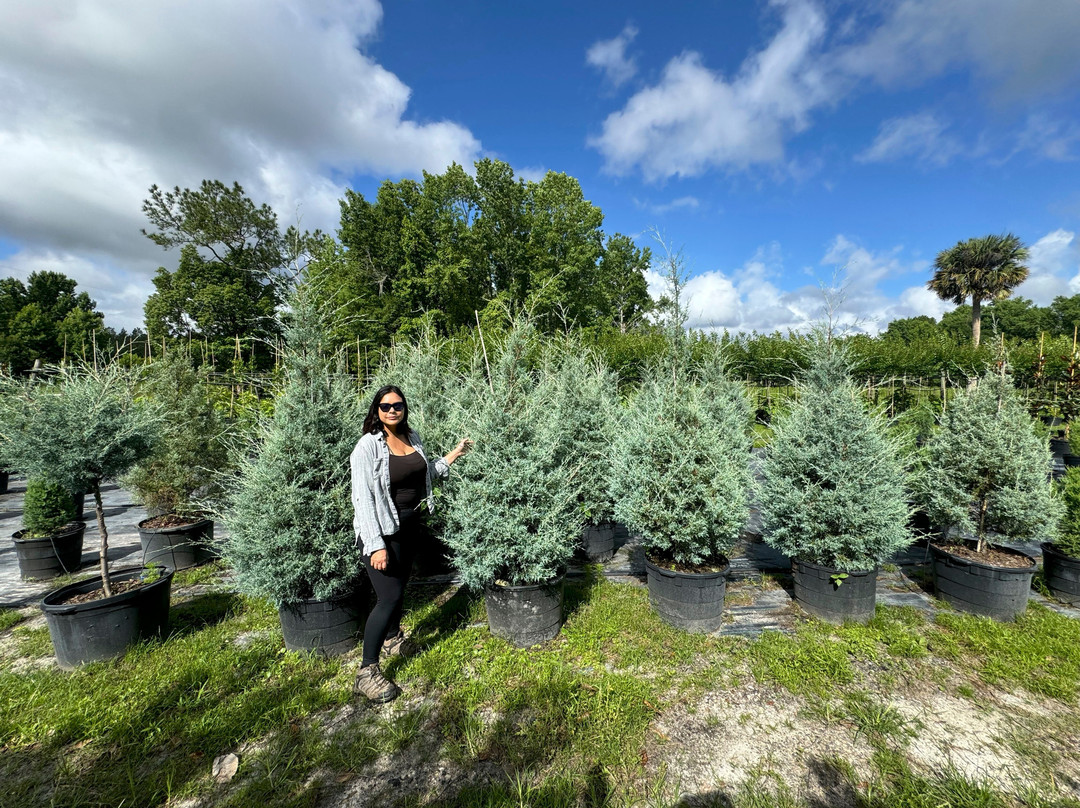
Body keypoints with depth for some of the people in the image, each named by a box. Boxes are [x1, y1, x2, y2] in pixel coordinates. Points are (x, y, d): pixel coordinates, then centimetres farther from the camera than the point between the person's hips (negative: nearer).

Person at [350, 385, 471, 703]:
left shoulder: (413, 438, 2)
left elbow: (424, 473, 17)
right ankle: (366, 672, 8)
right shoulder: (369, 445, -17)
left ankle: (392, 638, 45)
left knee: (399, 585, 21)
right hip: (382, 530, -6)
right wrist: (376, 545, -24)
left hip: (410, 526, 7)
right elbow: (362, 498, -20)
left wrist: (454, 455, 10)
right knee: (390, 597, -8)